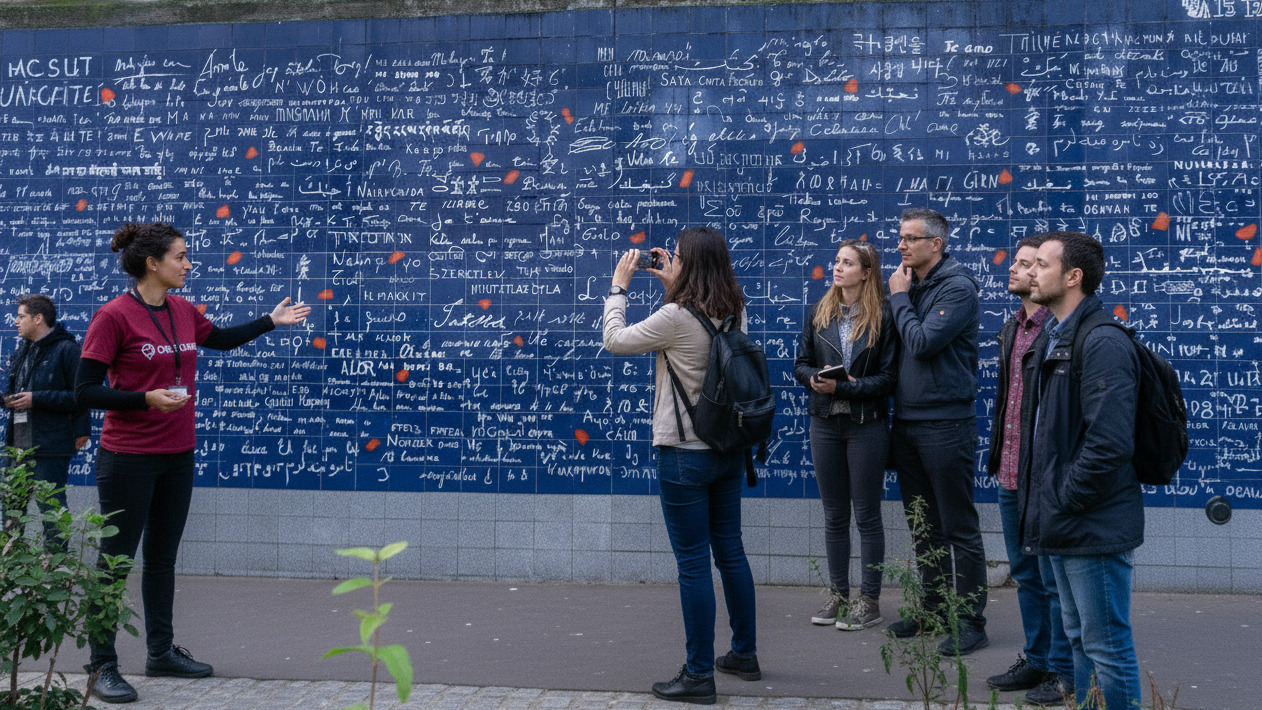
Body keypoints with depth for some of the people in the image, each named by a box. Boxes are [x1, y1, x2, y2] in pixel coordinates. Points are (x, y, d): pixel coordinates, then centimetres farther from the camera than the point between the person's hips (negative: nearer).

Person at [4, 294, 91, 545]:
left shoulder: (67, 349, -9)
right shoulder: (23, 350, 18)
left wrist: (36, 399, -19)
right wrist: (8, 399, 6)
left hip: (50, 446, -9)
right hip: (18, 443, 9)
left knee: (51, 506, -2)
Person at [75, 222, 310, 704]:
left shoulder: (183, 311, 7)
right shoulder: (114, 317, -14)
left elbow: (221, 339, 28)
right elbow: (85, 391, -13)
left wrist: (271, 321, 28)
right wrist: (146, 398, -23)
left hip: (177, 456, 7)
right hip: (128, 459, -7)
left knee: (163, 558, 17)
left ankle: (161, 652, 30)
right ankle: (103, 667, 10)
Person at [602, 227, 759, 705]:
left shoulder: (677, 317, -19)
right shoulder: (734, 314, 3)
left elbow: (614, 340, -8)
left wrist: (619, 285, 3)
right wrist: (674, 287, 19)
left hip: (685, 454, -8)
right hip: (728, 449, 8)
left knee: (693, 563, -1)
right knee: (730, 550, 18)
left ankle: (699, 675, 6)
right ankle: (744, 654, 30)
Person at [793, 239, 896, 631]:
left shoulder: (883, 317, -6)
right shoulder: (818, 313, 8)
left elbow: (888, 377, -10)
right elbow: (801, 365, 10)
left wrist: (842, 386, -19)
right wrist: (817, 378, -12)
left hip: (867, 425, -4)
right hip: (825, 424, 4)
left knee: (867, 514, 3)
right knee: (834, 515, 12)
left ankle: (869, 601, 12)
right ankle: (838, 595, 22)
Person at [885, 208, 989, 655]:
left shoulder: (957, 288, -10)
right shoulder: (910, 286, 13)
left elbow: (922, 342, -19)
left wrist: (900, 298, -10)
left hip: (944, 423, -8)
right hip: (906, 421, 8)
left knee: (959, 529, -2)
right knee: (923, 526, 16)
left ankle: (971, 621, 4)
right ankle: (933, 607, 27)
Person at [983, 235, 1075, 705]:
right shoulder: (1011, 329, 13)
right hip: (1012, 474, 9)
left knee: (1054, 579, 2)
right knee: (1025, 576, 18)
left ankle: (1064, 672, 14)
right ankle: (1037, 660, 30)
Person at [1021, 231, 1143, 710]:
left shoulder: (1102, 343, -18)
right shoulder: (1053, 339, 14)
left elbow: (1109, 442, -26)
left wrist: (1065, 500, -18)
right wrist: (1042, 498, 13)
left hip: (1094, 527, -10)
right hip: (1064, 525, 10)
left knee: (1107, 648, 0)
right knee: (1080, 638, 19)